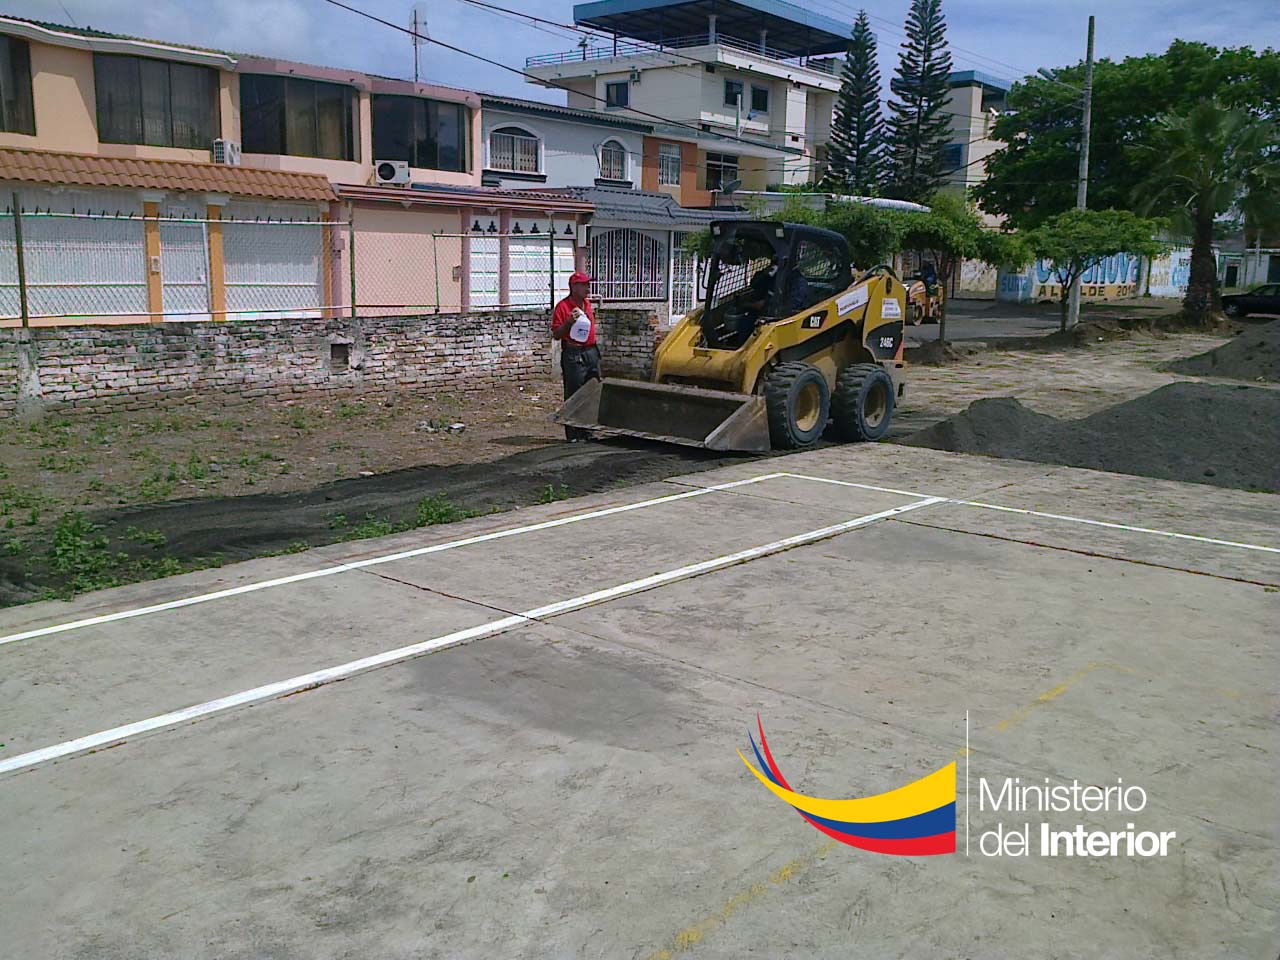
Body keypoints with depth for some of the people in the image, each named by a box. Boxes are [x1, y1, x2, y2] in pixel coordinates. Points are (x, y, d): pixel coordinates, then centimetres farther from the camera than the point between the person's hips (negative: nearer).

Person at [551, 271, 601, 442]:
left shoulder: (587, 304, 14)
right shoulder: (563, 306, -9)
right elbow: (556, 334, -10)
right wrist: (569, 322, -25)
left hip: (591, 352, 8)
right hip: (573, 355, -8)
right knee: (574, 395, -5)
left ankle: (586, 431, 20)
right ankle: (573, 434, 0)